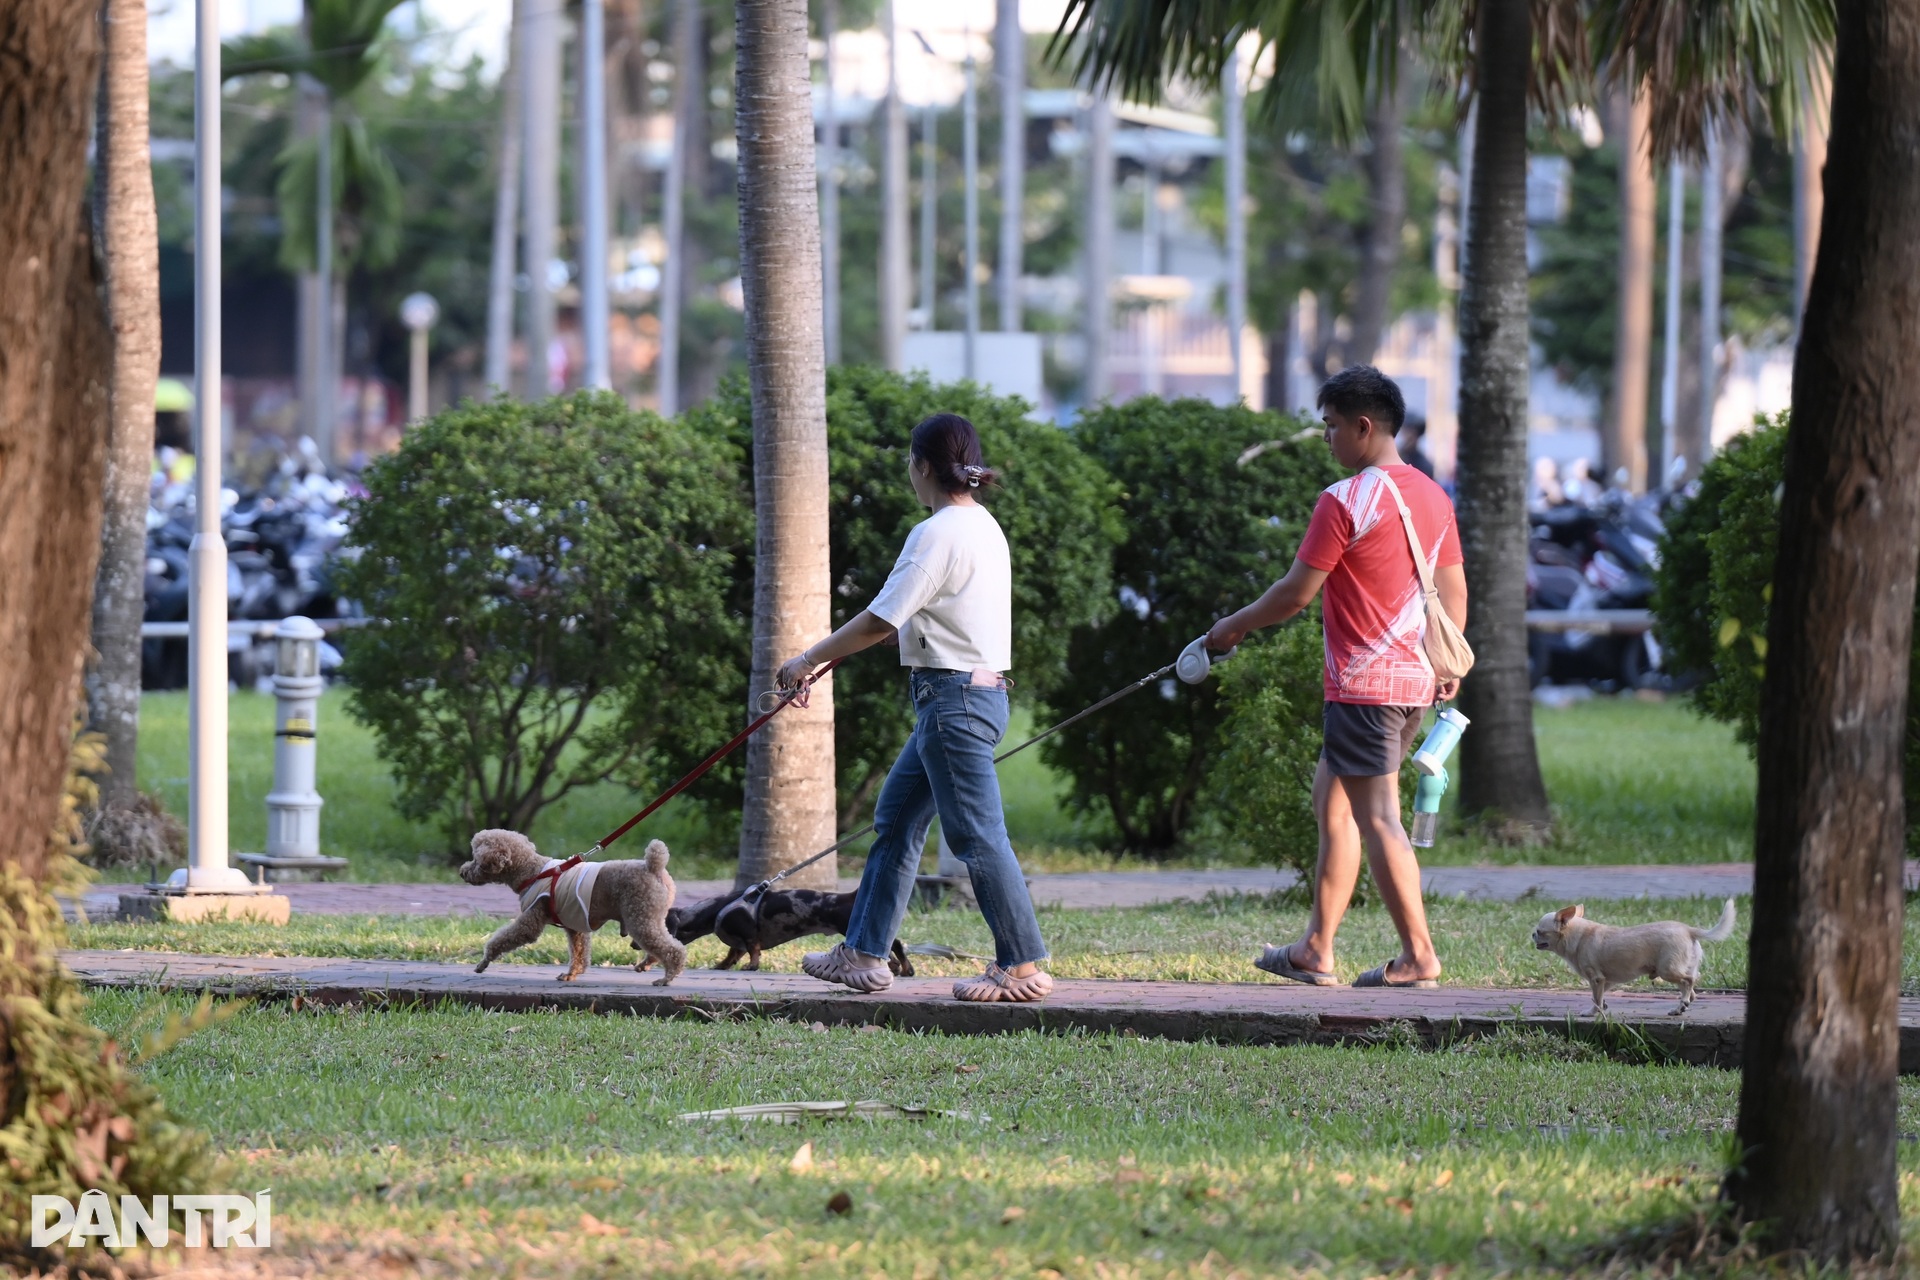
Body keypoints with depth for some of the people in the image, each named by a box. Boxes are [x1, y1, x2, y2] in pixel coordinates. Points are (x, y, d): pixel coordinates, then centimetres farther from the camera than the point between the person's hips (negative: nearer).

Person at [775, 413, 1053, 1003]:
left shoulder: (938, 533, -16)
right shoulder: (983, 525, 14)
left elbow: (880, 621, -17)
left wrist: (808, 660, -7)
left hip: (954, 699, -10)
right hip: (981, 689, 10)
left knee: (976, 834, -6)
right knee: (896, 818, 15)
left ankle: (1023, 966, -4)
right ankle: (864, 953, 20)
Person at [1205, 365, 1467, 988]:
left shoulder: (1344, 502, -14)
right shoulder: (1432, 497, 10)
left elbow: (1296, 592, -11)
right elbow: (1454, 592, 15)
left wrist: (1234, 626, 3)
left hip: (1363, 683, -9)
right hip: (1414, 677, 9)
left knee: (1377, 818, -5)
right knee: (1331, 796, 16)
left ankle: (1419, 956, -7)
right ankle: (1316, 950, 17)